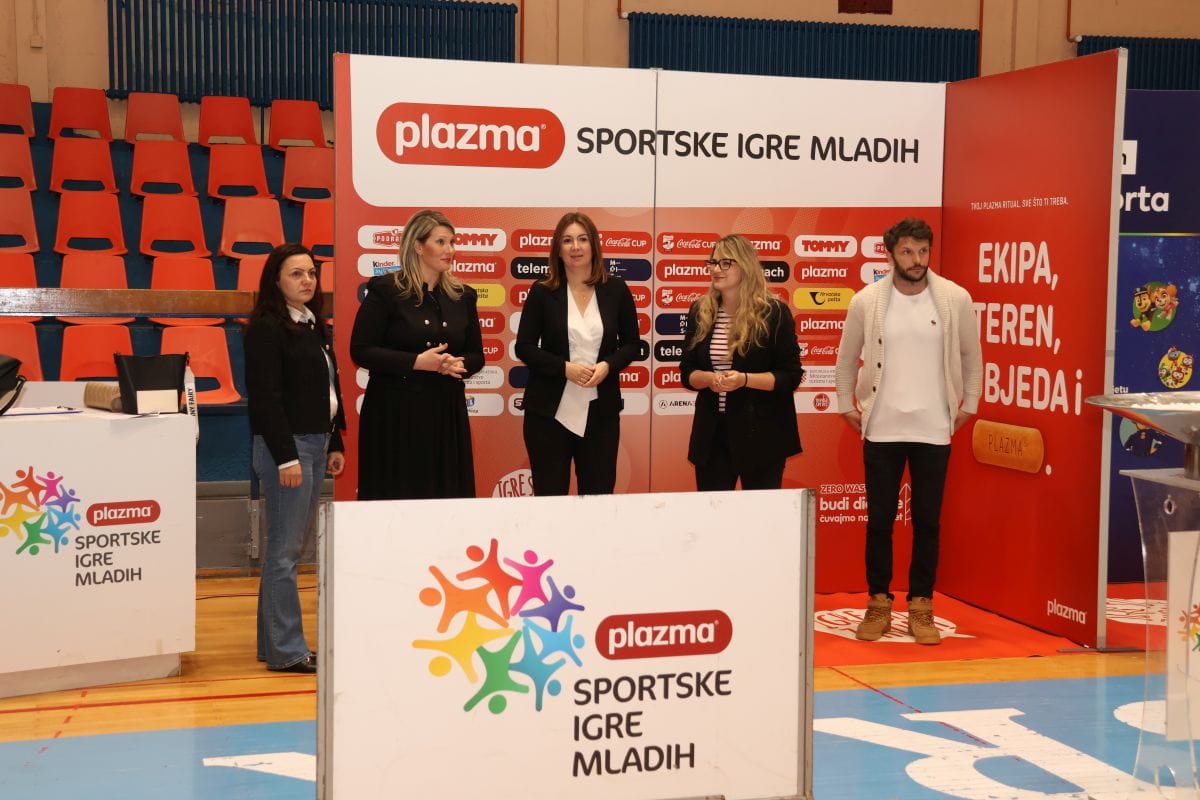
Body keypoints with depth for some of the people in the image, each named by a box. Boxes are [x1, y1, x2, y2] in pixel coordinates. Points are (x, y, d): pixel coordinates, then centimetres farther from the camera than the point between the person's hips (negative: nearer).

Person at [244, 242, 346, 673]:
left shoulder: (313, 326, 16)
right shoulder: (266, 328, -10)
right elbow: (266, 397, -15)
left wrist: (334, 444, 16)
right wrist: (286, 456, -19)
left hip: (315, 444, 9)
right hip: (285, 446, -9)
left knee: (287, 547, 12)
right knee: (285, 549, -5)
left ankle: (273, 642, 19)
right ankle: (286, 650, 0)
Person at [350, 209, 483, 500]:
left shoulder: (462, 295, 10)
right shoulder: (386, 290, -4)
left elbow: (476, 355, 15)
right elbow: (361, 351, -8)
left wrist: (457, 364, -9)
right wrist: (417, 362, -17)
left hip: (447, 410, 4)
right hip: (395, 410, -4)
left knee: (446, 494, 4)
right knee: (396, 495, -1)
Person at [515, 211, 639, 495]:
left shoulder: (616, 290, 3)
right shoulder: (542, 292, -2)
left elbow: (631, 344, 8)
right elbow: (524, 347, -2)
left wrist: (608, 365, -12)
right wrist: (565, 368, -16)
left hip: (600, 411, 2)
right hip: (549, 410, -1)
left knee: (599, 495, 6)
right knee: (550, 496, 5)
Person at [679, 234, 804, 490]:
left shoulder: (774, 313, -6)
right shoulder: (700, 311, 7)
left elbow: (791, 376, -7)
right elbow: (687, 371, 9)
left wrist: (744, 379, -21)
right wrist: (708, 378, -13)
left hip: (760, 431, -4)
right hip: (712, 431, 4)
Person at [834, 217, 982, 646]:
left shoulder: (955, 299, -2)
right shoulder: (866, 301, -2)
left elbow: (972, 356, 10)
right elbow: (846, 359, 10)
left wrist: (968, 405, 9)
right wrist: (847, 406, 8)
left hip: (933, 430, 0)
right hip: (881, 430, 0)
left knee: (927, 521, 5)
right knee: (879, 520, 5)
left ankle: (921, 606, 15)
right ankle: (878, 603, 16)